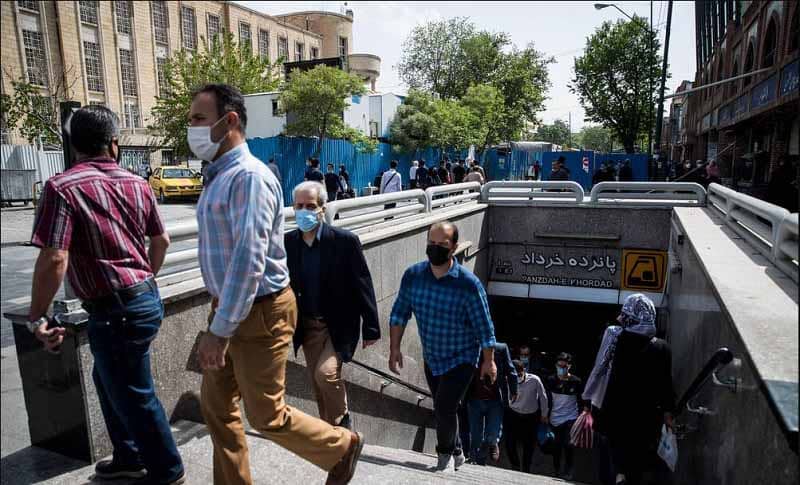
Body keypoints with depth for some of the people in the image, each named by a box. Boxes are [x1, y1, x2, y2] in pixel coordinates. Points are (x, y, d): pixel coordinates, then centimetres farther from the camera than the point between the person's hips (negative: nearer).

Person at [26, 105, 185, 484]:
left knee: (134, 395, 10)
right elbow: (161, 240, 14)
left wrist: (36, 317, -8)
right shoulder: (136, 183, 5)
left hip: (115, 310, -7)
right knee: (109, 380, 26)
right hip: (146, 298, 7)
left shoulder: (62, 187, -14)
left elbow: (54, 260, -21)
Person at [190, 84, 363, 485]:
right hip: (228, 307, 9)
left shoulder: (248, 176, -20)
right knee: (216, 407, 16)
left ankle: (342, 447, 28)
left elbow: (249, 260, -28)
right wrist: (219, 320, 20)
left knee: (266, 415, 4)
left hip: (259, 313, -9)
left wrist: (220, 331, -26)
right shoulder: (219, 176, 10)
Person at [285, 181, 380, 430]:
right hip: (308, 326, 5)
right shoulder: (288, 242, -4)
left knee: (326, 372, -20)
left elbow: (363, 286, -10)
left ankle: (342, 421, 9)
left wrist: (370, 328, -7)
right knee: (318, 386, 14)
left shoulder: (345, 241, -15)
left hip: (339, 325, -4)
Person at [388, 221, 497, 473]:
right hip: (431, 358, 5)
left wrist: (489, 361, -7)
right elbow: (399, 314, -1)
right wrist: (394, 349, -2)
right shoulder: (412, 275, -13)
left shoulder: (468, 283, -24)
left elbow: (484, 327, -15)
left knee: (444, 409, -10)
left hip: (461, 359, -4)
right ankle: (456, 454, 43)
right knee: (442, 410, 17)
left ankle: (447, 454, 22)